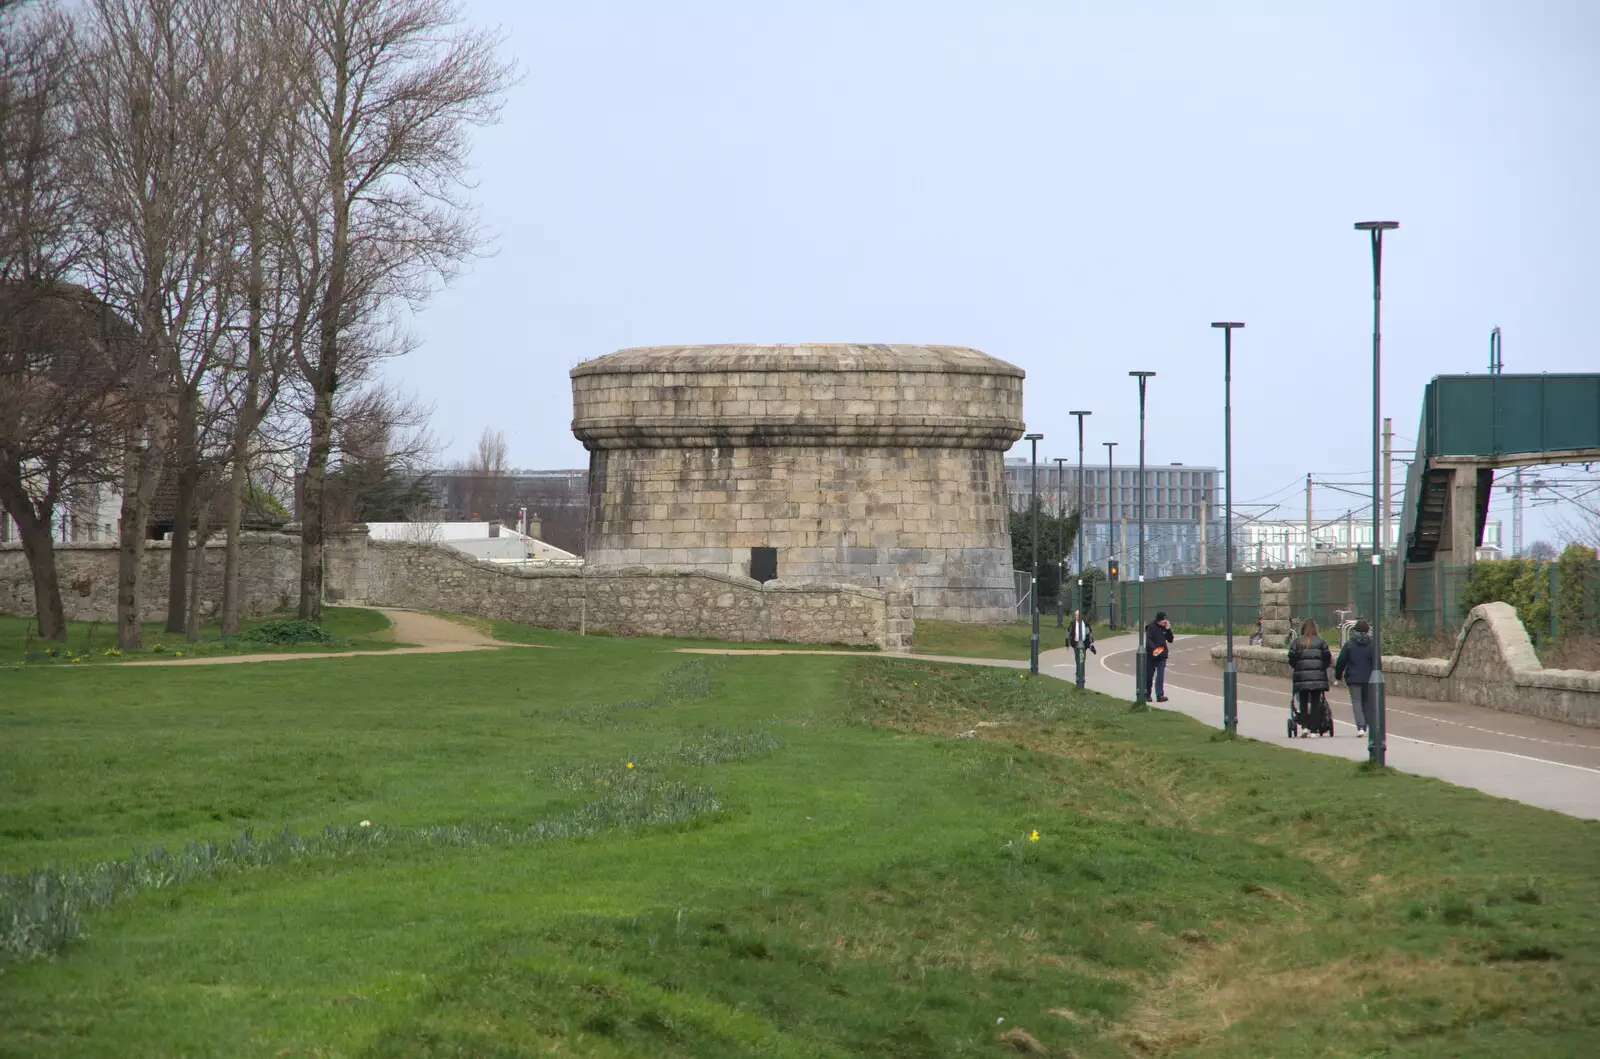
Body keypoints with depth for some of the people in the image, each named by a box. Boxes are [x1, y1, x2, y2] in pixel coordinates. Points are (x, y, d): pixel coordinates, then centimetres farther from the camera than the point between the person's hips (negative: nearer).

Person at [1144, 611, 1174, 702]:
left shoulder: (1164, 628, 8)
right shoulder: (1151, 627, -8)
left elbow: (1170, 640, 10)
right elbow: (1148, 640, -18)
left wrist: (1168, 630, -5)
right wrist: (1154, 649, -32)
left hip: (1162, 656, 3)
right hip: (1151, 655, -3)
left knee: (1160, 676, -4)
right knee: (1149, 675, 8)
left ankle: (1160, 695, -6)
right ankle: (1147, 694, 22)